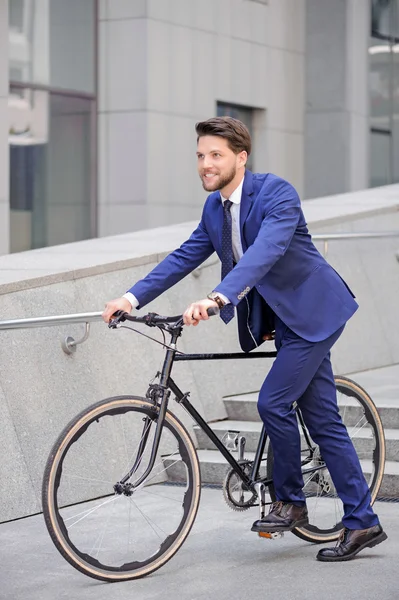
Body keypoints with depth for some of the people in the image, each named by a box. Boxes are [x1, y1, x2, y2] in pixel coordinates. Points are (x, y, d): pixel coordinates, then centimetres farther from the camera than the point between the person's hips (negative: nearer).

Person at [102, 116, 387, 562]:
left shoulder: (277, 194, -21)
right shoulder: (214, 207, 4)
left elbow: (264, 253, -36)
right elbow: (184, 257, 4)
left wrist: (217, 298, -49)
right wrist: (133, 297, -8)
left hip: (312, 311, -8)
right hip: (280, 318, 8)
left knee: (273, 403, -15)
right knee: (323, 422, 7)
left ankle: (290, 502, 6)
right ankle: (362, 523, 12)